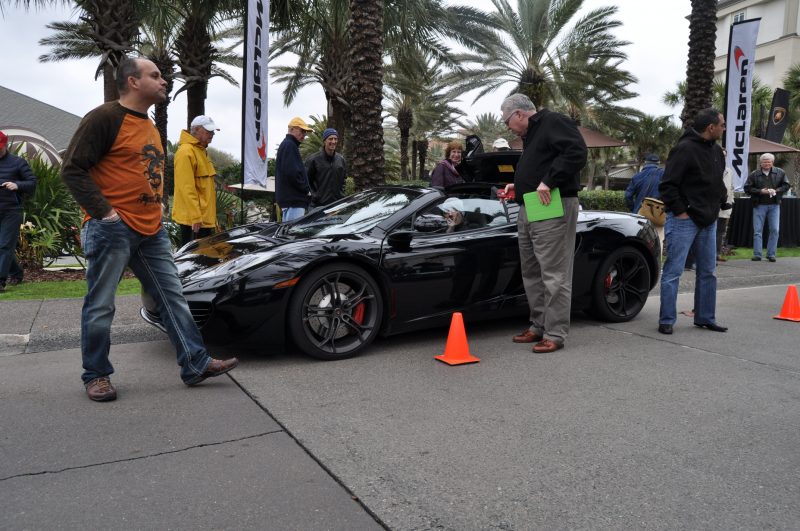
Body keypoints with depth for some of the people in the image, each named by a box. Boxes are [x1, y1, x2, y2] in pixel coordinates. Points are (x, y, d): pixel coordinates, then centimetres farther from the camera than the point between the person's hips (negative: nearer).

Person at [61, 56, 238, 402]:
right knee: (100, 307, 2)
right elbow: (73, 169, -12)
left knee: (173, 297, 5)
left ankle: (196, 364, 9)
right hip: (112, 229, -8)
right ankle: (96, 376, 16)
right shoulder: (105, 118, -8)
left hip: (151, 230, 8)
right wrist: (104, 212, -18)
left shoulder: (149, 127, 19)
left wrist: (157, 205, 16)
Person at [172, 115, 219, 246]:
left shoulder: (201, 151, 17)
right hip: (192, 219, -10)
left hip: (205, 217, 10)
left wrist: (210, 215, 23)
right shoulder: (186, 152, -15)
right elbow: (186, 188, -22)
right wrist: (195, 217, -24)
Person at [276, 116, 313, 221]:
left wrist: (305, 189, 14)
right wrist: (306, 189, -11)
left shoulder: (285, 144, 22)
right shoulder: (290, 145, -11)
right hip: (293, 200, -11)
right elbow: (292, 173, -22)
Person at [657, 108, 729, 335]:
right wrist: (680, 211, -17)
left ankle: (705, 317, 25)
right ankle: (666, 320, 4)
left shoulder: (716, 151, 13)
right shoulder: (684, 149, -13)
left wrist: (720, 201, 13)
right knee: (673, 272, -4)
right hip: (684, 221, -9)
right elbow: (667, 185, -17)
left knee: (708, 272, 13)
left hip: (708, 222, 9)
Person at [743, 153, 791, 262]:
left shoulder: (780, 173, 5)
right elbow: (747, 188, -2)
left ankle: (771, 254, 10)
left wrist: (776, 191, -12)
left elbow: (786, 185, 6)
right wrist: (760, 191, -14)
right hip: (759, 205, -1)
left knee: (775, 230, 1)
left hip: (774, 205, 1)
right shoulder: (754, 174, 0)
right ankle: (757, 254, 4)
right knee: (758, 231, -1)